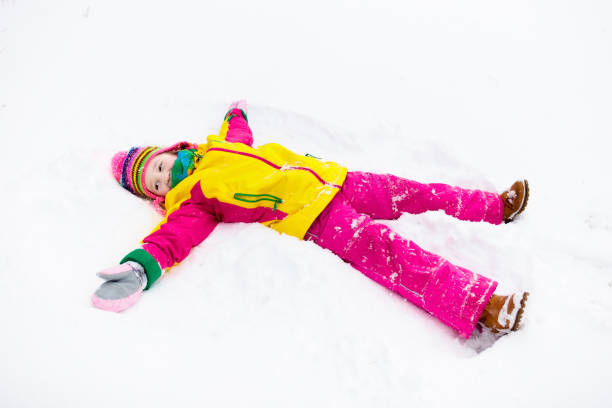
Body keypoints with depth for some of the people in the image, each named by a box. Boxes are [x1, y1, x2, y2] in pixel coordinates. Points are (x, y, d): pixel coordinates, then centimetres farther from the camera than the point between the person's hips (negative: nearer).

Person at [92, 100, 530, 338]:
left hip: (325, 177, 7)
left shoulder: (215, 149, 20)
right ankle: (477, 305, -29)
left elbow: (241, 135, 40)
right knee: (382, 248, -23)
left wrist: (237, 112, 57)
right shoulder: (189, 202, 0)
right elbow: (173, 238, -16)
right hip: (309, 217, -7)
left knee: (403, 191, 3)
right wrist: (141, 266, -35)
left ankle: (494, 207, 15)